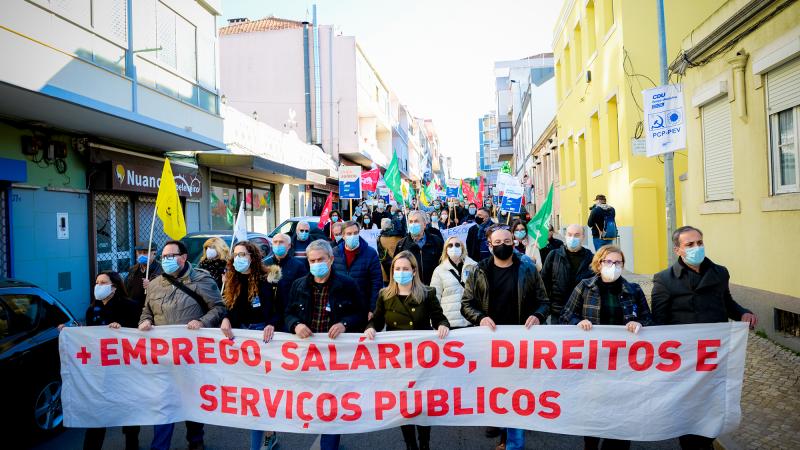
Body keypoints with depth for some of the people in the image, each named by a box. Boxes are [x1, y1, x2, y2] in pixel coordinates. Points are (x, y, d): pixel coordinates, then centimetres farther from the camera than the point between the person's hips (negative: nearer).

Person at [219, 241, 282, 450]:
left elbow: (283, 309, -11)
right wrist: (225, 320, -13)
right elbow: (230, 310, 9)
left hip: (263, 337, -6)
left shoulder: (268, 279, -9)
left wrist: (272, 325, -28)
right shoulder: (233, 282, 10)